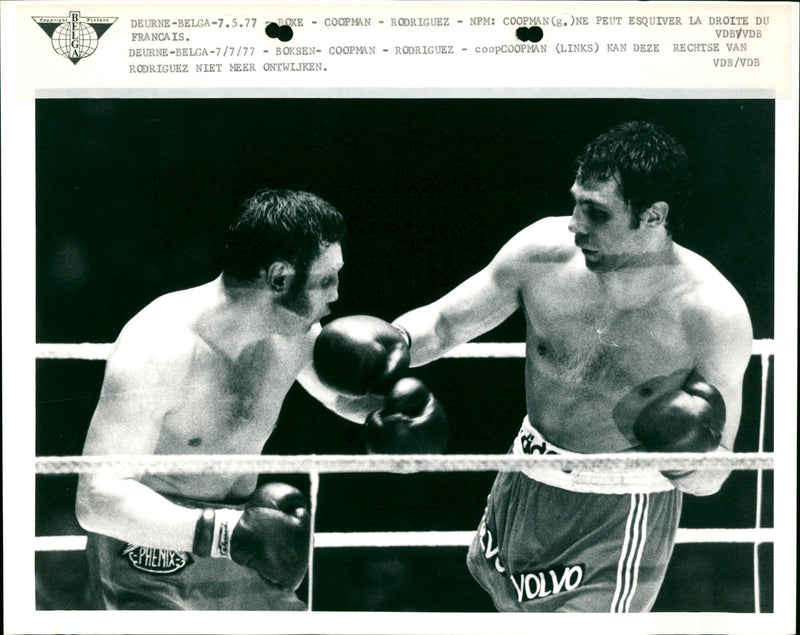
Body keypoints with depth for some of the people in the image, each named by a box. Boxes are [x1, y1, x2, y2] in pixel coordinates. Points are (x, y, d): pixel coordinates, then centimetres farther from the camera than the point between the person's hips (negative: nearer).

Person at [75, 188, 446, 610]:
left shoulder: (295, 335, -5)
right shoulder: (157, 349, -27)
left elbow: (345, 394, 16)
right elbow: (96, 500, -32)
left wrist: (387, 404, -7)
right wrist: (227, 533, -41)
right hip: (144, 574, -6)